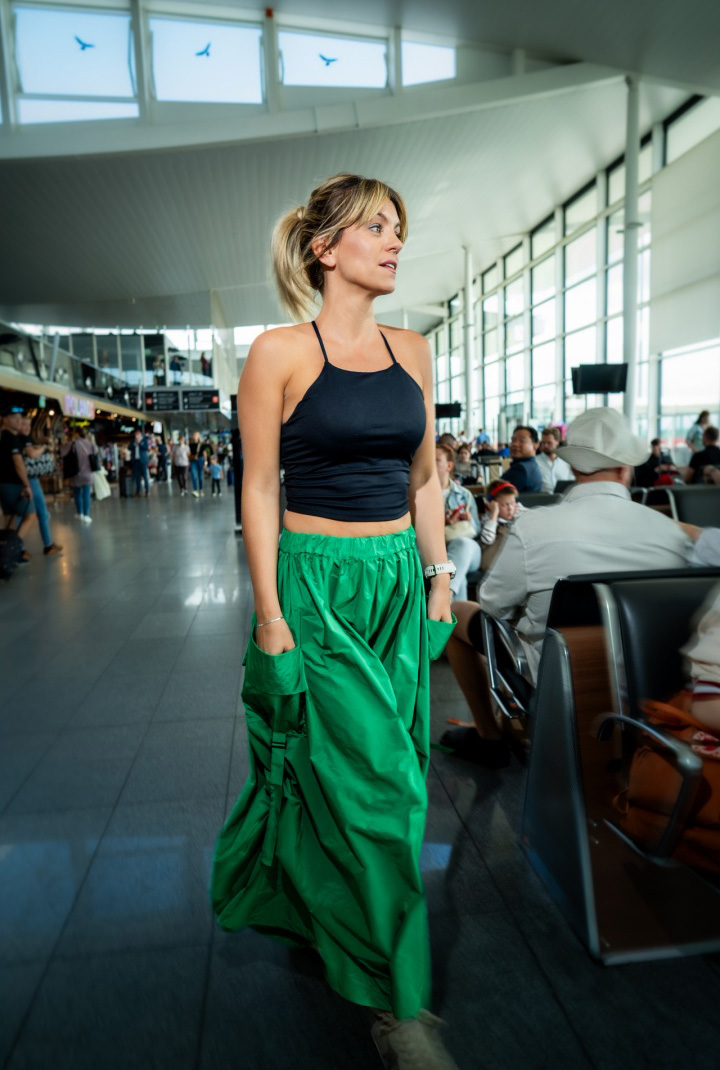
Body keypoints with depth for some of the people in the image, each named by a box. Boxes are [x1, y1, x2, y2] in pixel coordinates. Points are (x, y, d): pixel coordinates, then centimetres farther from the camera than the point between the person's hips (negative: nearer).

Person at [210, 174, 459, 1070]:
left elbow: (424, 474, 13)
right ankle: (394, 997, 21)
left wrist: (439, 573, 9)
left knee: (386, 762, 16)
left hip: (400, 581, 6)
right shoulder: (279, 352, -7)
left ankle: (313, 907, 44)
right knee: (365, 779, -1)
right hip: (316, 583, -6)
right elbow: (257, 489, -7)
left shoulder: (411, 350, 9)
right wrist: (270, 613, -11)